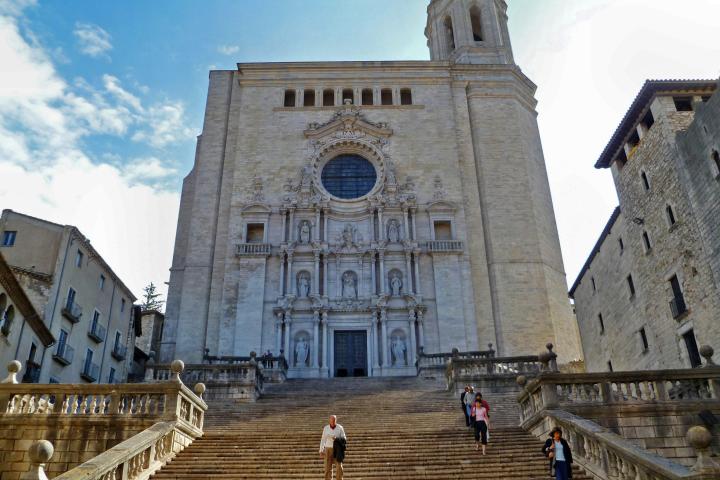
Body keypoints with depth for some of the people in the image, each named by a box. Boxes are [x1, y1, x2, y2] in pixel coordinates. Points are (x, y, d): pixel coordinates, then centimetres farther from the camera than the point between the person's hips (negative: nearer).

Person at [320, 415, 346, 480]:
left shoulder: (340, 428, -6)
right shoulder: (326, 428, -1)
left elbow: (344, 439, -7)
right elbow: (323, 440, 3)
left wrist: (337, 439, -26)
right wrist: (321, 451, -2)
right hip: (328, 449, 2)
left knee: (339, 467, -10)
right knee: (328, 468, 1)